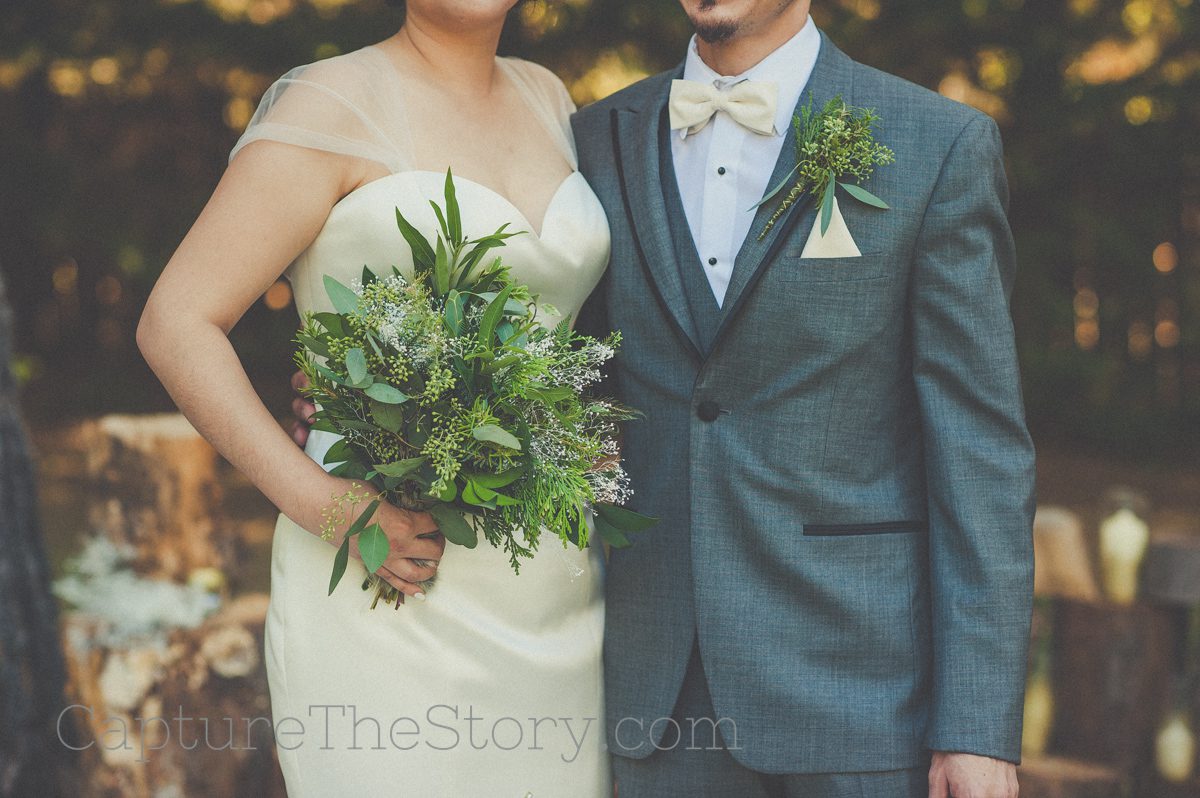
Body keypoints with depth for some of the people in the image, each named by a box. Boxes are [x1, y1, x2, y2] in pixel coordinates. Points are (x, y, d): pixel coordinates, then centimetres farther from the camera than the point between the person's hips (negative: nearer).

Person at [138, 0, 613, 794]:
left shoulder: (545, 98, 13)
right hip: (389, 584, -6)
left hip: (555, 596, 6)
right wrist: (319, 503, -20)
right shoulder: (331, 109, -6)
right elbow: (174, 326, -11)